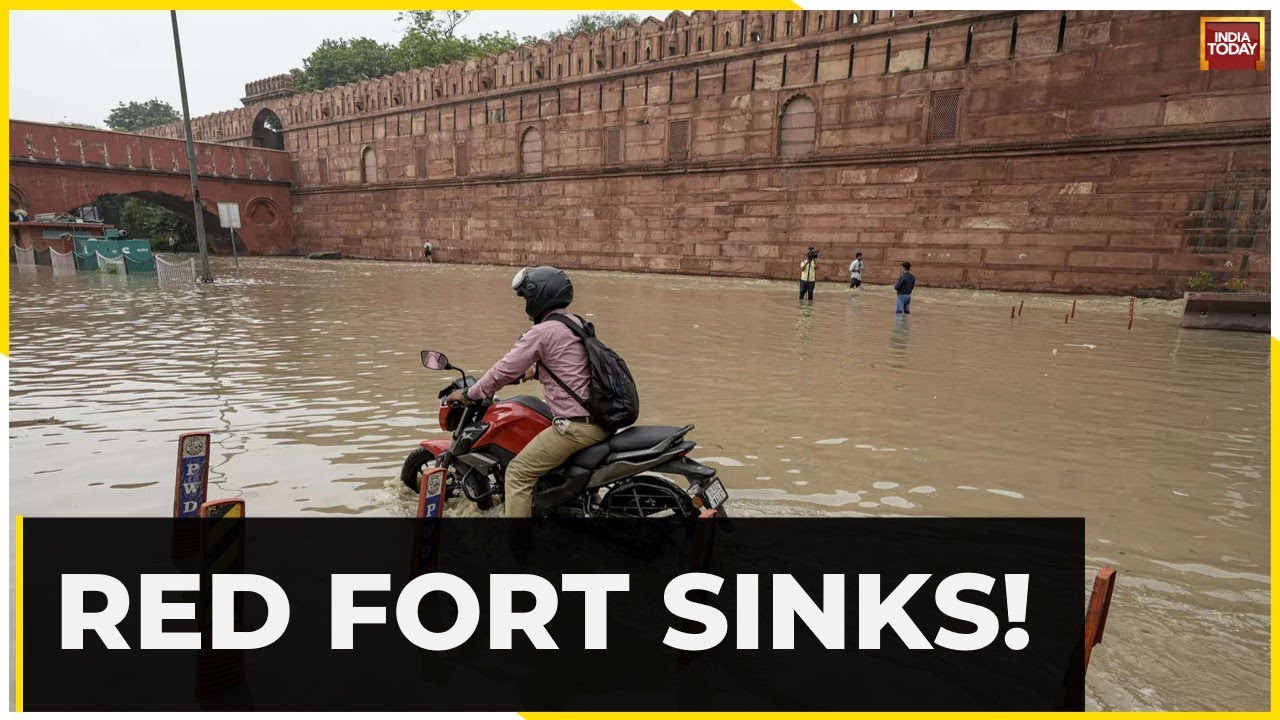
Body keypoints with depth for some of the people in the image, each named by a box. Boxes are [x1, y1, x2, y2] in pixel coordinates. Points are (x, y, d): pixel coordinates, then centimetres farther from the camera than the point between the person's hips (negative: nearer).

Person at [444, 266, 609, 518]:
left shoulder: (542, 332, -11)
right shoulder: (575, 323, 13)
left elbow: (505, 370, -8)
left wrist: (468, 394, 4)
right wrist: (534, 371, 33)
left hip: (575, 426, -9)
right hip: (602, 421, 9)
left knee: (518, 473, -1)